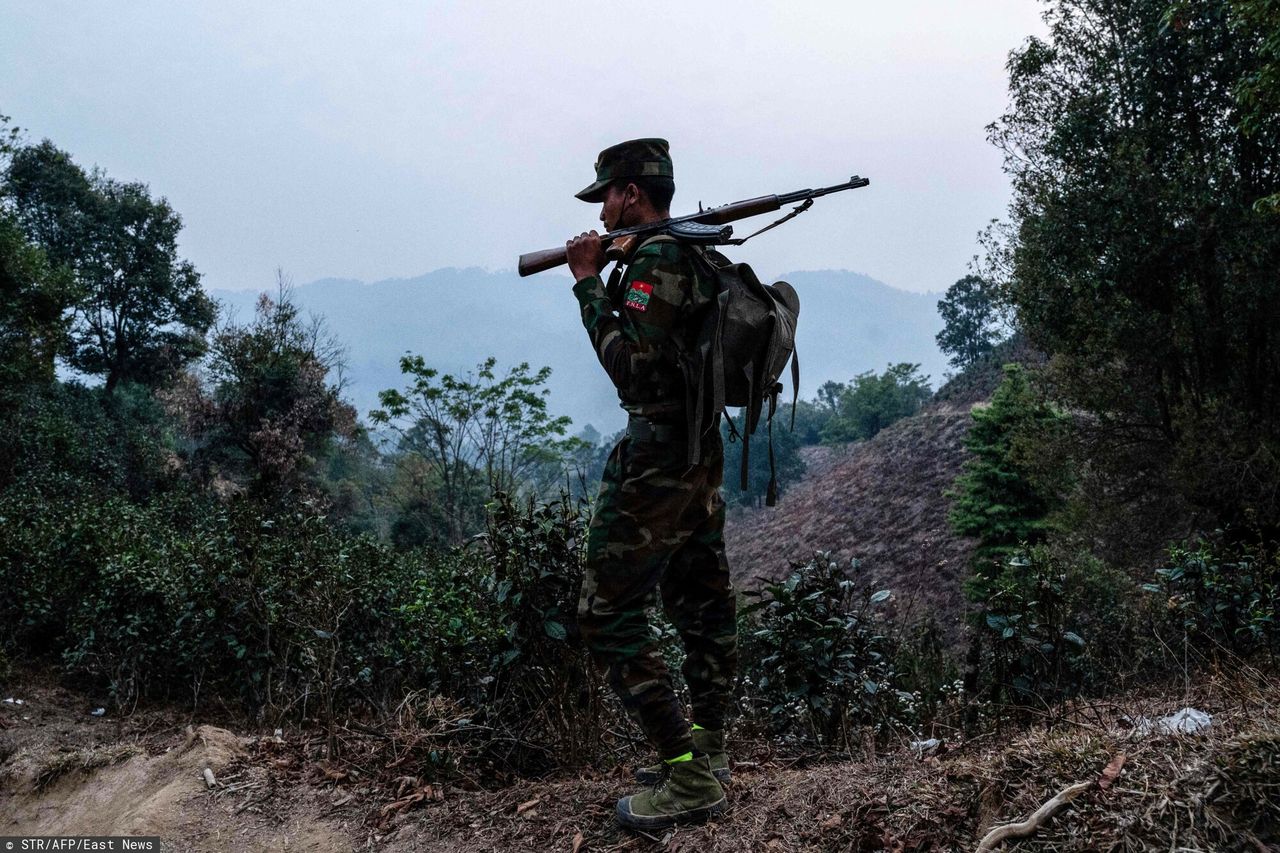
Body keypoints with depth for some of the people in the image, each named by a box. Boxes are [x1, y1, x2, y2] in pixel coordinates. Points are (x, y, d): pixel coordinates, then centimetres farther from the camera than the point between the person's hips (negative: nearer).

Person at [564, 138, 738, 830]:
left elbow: (631, 366, -21)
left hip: (656, 460, -10)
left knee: (608, 614, -4)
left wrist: (589, 283, -11)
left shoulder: (656, 258, -16)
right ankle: (707, 752, 27)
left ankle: (687, 778, 0)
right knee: (701, 605, 15)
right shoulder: (698, 252, 13)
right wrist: (598, 278, 11)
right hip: (703, 453, 10)